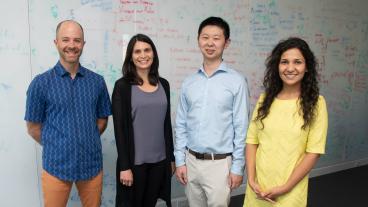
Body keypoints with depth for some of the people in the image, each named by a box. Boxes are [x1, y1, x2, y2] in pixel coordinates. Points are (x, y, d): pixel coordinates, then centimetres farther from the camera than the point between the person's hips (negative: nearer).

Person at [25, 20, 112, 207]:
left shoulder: (97, 81, 1)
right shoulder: (41, 83, -6)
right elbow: (33, 128, 1)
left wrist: (87, 143, 5)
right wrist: (58, 147, 4)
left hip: (92, 164, 2)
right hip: (56, 166, -2)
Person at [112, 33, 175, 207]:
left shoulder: (163, 84, 6)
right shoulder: (123, 86, -7)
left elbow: (167, 123, 10)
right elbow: (120, 128, -10)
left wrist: (171, 157, 10)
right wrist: (124, 166, -13)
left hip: (160, 160, 4)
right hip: (134, 161, -4)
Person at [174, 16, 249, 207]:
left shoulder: (236, 81, -8)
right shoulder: (189, 83, 3)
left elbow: (241, 127, -7)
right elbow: (181, 125, 6)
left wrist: (237, 167, -7)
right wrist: (180, 161, 3)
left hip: (220, 163, -4)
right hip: (191, 161, 4)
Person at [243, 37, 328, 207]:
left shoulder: (316, 103, -7)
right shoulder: (265, 99, 1)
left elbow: (314, 151, -9)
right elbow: (252, 141, 0)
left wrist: (286, 187, -12)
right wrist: (251, 180, -9)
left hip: (290, 191, -2)